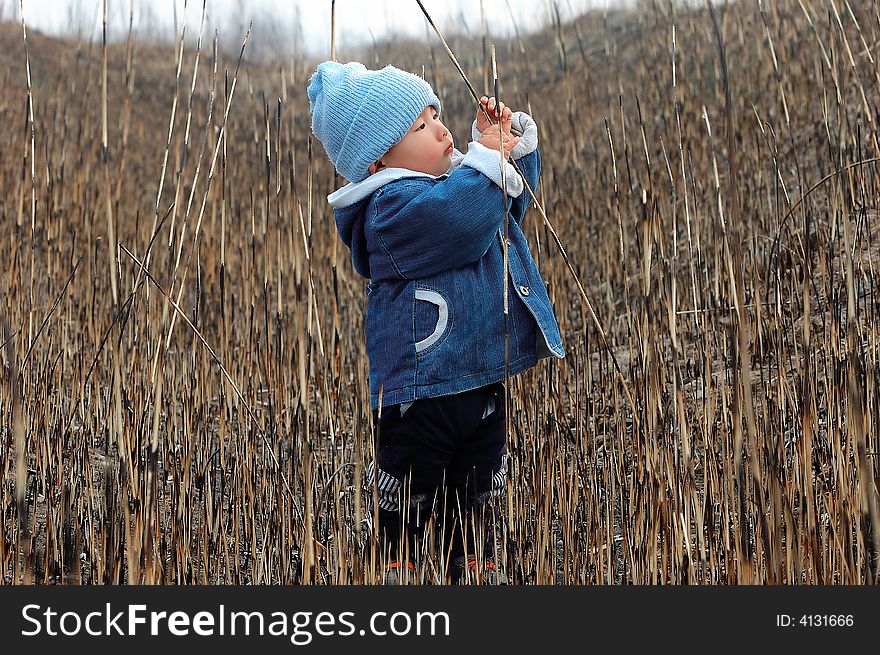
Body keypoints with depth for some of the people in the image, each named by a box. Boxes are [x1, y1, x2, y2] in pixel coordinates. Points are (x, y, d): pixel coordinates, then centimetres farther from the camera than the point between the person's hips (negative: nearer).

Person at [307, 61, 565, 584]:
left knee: (481, 521, 17)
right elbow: (463, 221, -33)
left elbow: (513, 195, 26)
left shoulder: (453, 178, 13)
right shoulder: (394, 205, -17)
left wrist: (512, 140, 8)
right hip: (422, 397, -9)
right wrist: (487, 154, -20)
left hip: (481, 384, 9)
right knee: (401, 529, 3)